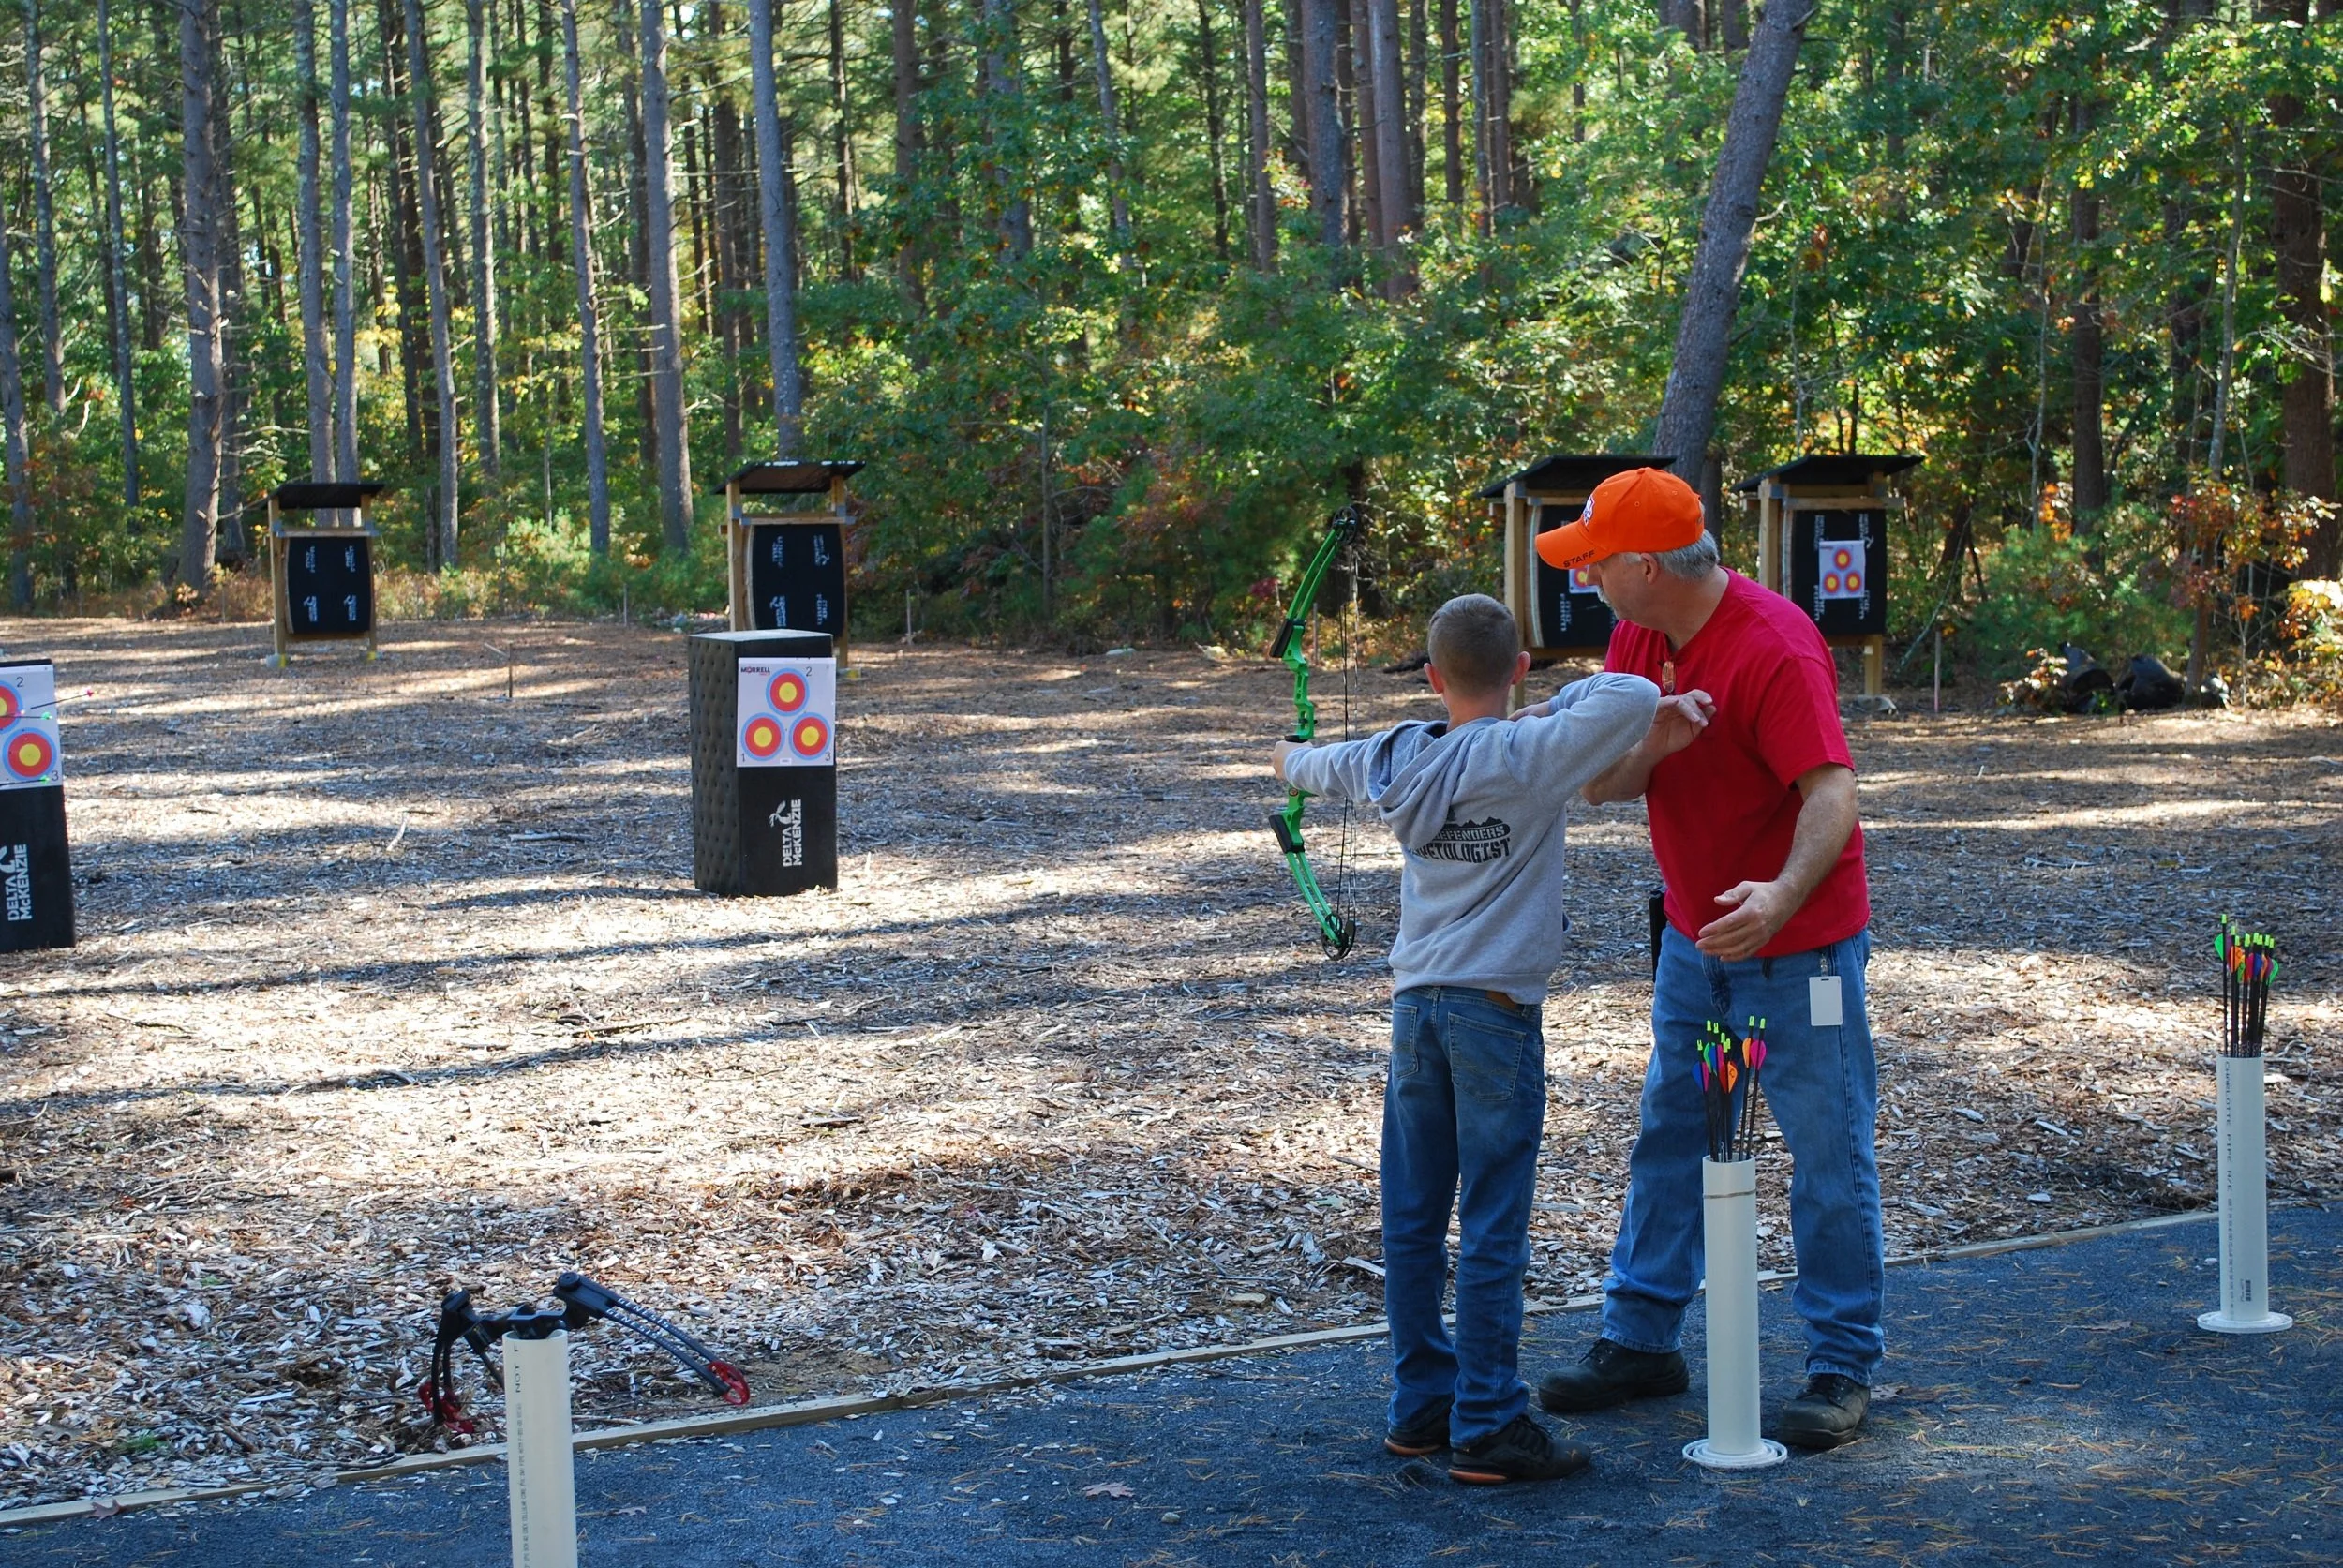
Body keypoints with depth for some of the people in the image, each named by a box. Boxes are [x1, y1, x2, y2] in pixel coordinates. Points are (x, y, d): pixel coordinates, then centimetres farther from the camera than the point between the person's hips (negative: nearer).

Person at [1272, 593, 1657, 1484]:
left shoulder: (1396, 761, 7)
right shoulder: (1528, 758, -12)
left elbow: (1331, 767, 29)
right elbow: (1636, 697, -22)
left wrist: (1292, 760, 53)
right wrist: (1562, 703, -1)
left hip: (1416, 1005, 6)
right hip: (1495, 1010, -6)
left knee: (1413, 1220, 11)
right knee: (1492, 1229, -2)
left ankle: (1420, 1406, 21)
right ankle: (1488, 1429, 1)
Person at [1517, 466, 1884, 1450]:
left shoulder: (1776, 649, -23)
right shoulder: (1639, 639, 0)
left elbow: (1831, 790, -30)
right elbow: (1600, 783, -4)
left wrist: (1784, 893, -47)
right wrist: (1653, 742, -26)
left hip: (1798, 943, -8)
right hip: (1694, 936, 8)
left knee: (1827, 1154, 0)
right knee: (1667, 1136, 14)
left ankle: (1842, 1370, 9)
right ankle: (1640, 1340, 24)